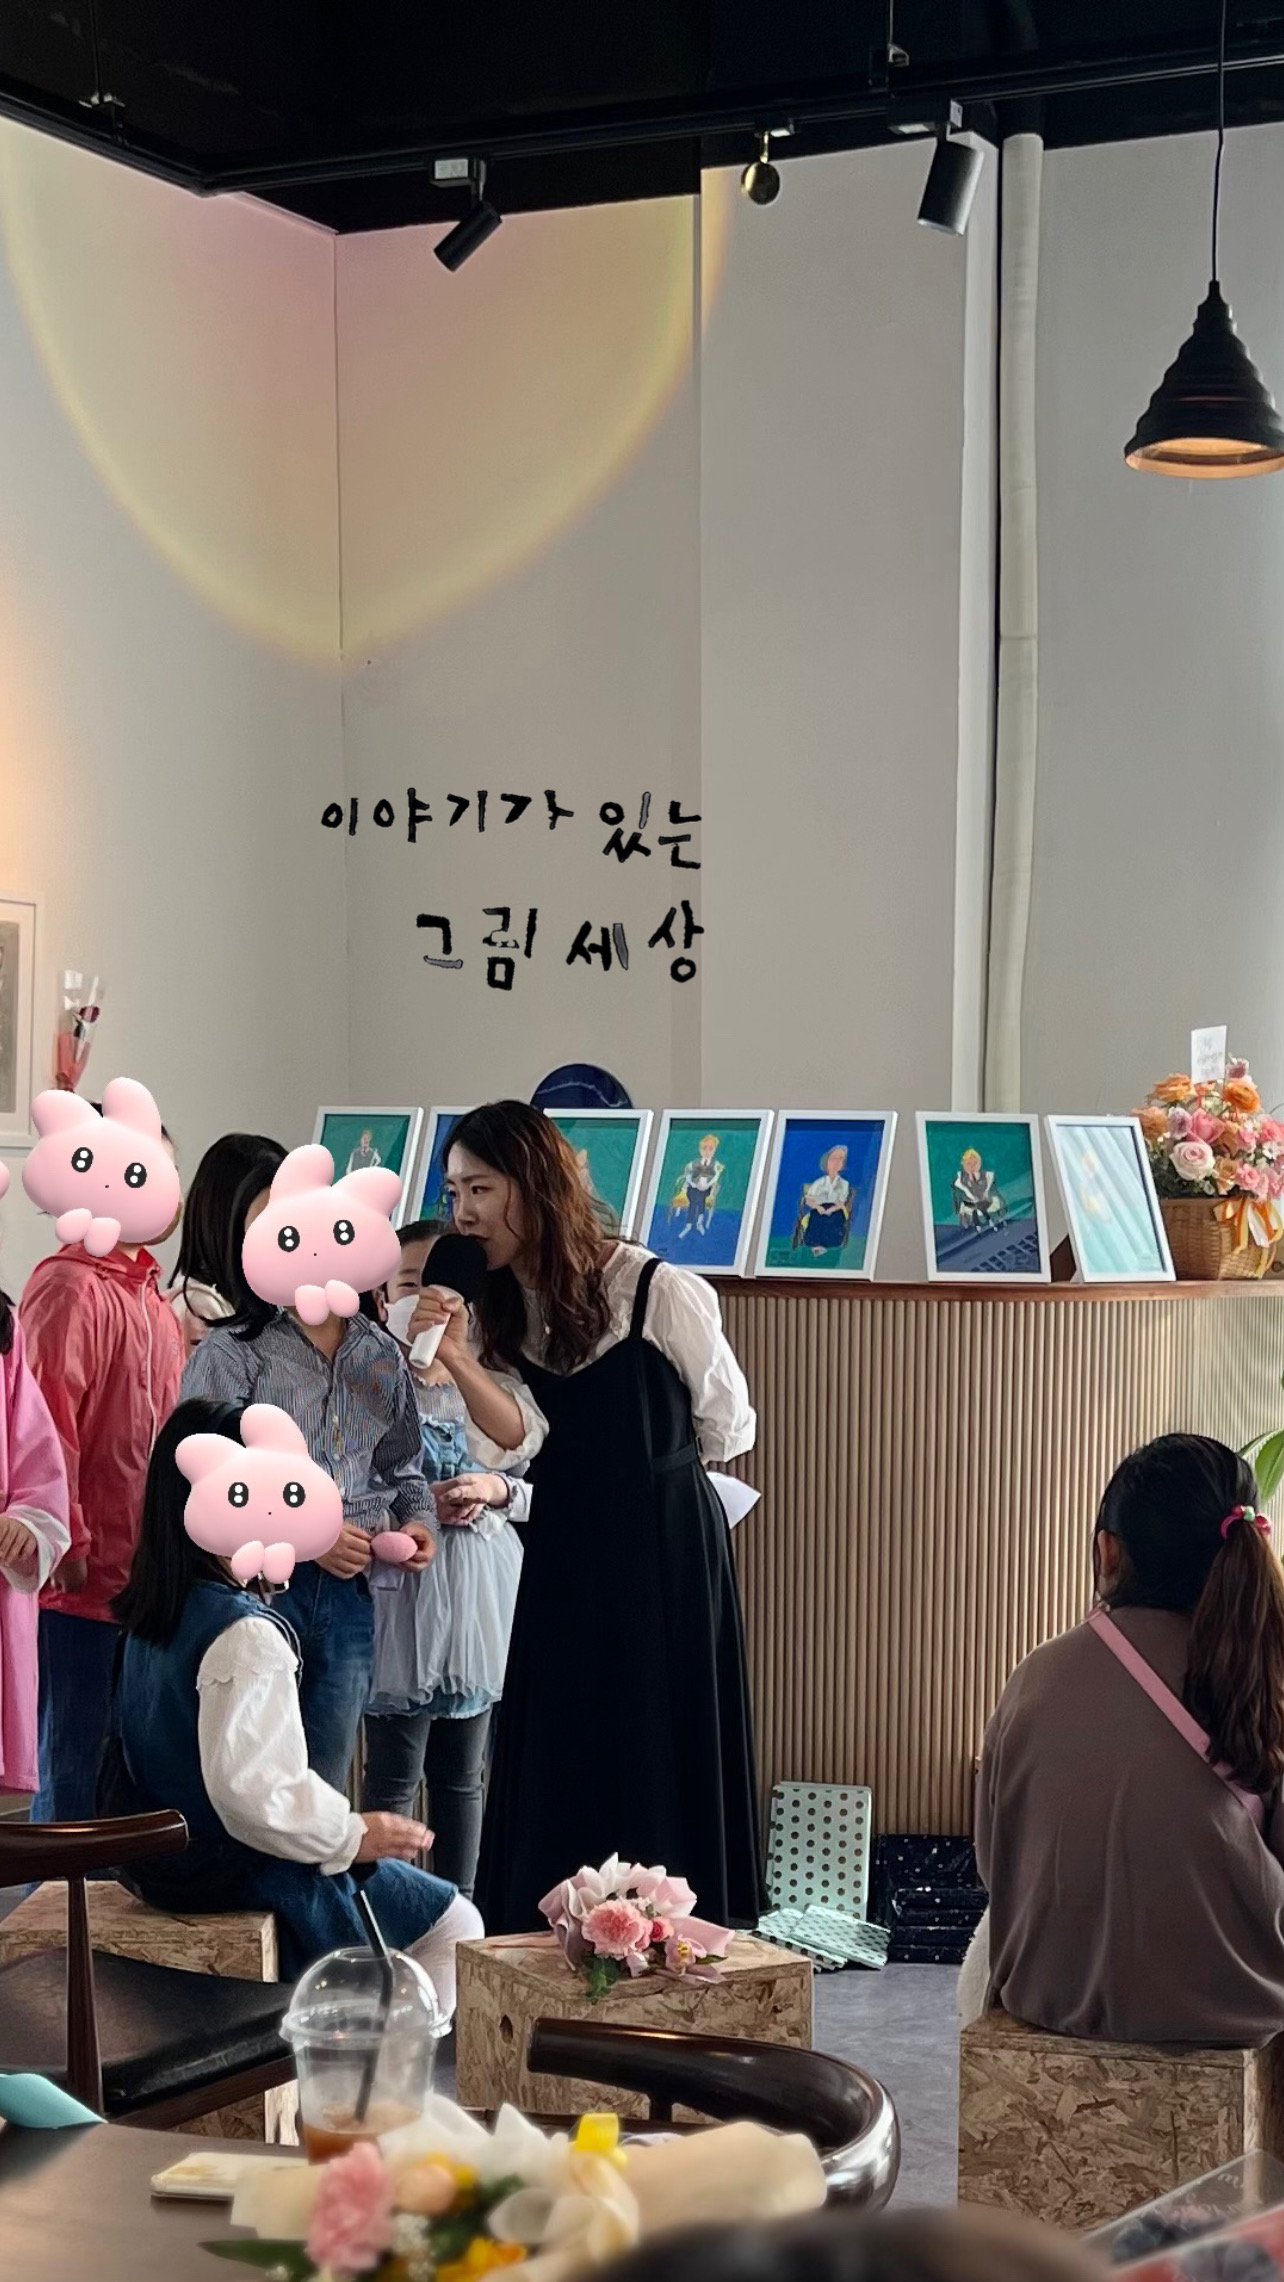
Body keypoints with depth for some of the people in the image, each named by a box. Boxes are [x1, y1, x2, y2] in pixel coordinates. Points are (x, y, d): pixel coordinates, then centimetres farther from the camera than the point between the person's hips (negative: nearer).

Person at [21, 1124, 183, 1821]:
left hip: (145, 1574, 8)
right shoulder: (70, 1287, -12)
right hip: (84, 1580, -8)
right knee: (74, 1764, -2)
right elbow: (47, 1423, -17)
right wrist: (69, 1543, -18)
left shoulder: (151, 1297, 16)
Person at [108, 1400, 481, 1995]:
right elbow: (248, 1787, -31)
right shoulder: (247, 1635, -26)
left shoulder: (146, 1616, 2)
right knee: (453, 1923, 4)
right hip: (237, 1876, -9)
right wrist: (354, 1834, -17)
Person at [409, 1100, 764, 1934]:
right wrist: (458, 1362, -28)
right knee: (558, 1777, 7)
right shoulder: (501, 1311, 5)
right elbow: (516, 1438, -12)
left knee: (662, 1765, -1)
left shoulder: (660, 1292, -14)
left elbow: (725, 1431, -1)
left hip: (669, 1557, -5)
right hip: (566, 1559, 6)